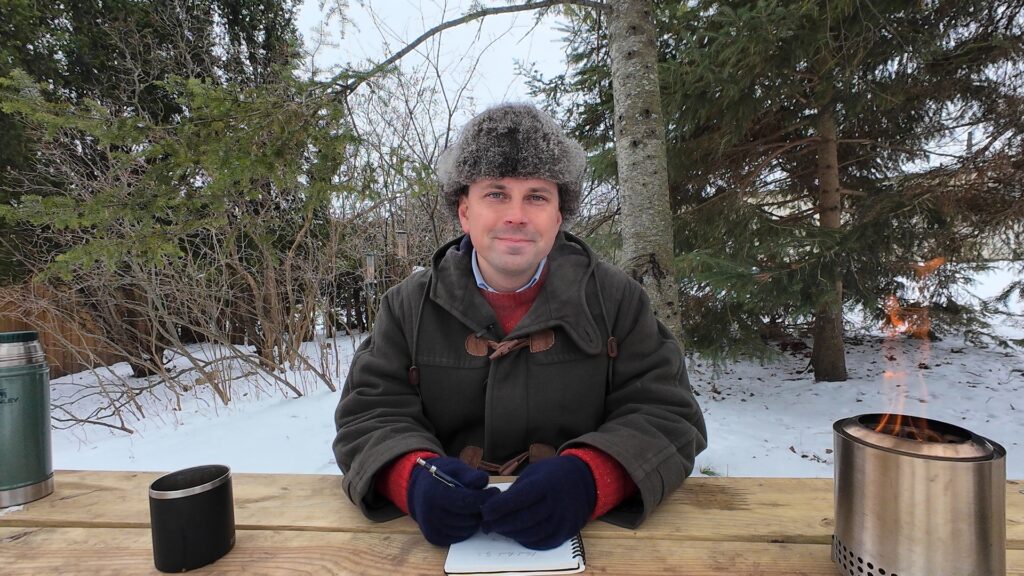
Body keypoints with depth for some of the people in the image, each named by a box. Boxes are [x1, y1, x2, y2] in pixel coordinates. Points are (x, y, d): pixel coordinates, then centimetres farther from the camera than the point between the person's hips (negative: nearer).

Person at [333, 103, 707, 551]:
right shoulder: (409, 305, 6)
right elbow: (372, 414, 2)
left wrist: (589, 478, -22)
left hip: (588, 531, 0)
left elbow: (666, 414, -3)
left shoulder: (615, 299, 2)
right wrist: (413, 475, -21)